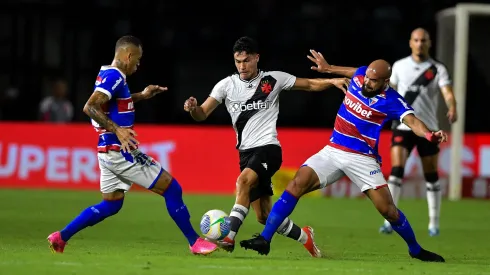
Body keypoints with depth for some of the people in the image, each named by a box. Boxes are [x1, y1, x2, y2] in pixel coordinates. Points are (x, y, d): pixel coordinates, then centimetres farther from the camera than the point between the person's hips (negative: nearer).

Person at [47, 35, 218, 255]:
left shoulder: (108, 75, 13)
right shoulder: (114, 76, -17)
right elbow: (90, 107, -27)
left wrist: (141, 96, 26)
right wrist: (117, 130, -32)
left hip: (110, 152, 10)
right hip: (120, 152, -10)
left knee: (110, 205, 18)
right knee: (172, 189, -3)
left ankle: (60, 237, 15)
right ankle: (195, 242, 2)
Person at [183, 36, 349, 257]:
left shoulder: (273, 80, 0)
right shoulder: (227, 85, 5)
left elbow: (310, 84, 9)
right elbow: (202, 114, 1)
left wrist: (332, 81, -9)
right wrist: (193, 108, -22)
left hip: (268, 148, -4)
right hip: (246, 152, 4)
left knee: (243, 180, -33)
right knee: (264, 216, 6)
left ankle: (229, 237, -37)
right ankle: (304, 236, 29)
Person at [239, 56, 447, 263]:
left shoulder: (391, 101, -15)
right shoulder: (360, 76, 1)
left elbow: (412, 121, -30)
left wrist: (429, 135, -51)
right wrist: (328, 68, 42)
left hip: (363, 159, -4)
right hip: (332, 151, 4)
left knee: (388, 210, -10)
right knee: (297, 184, -15)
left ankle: (416, 250, 17)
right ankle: (264, 239, -15)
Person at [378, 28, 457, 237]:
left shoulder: (438, 69, 0)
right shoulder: (399, 66, 6)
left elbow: (447, 92, -15)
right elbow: (391, 92, 18)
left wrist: (452, 108, -35)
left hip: (428, 127, 0)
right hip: (402, 127, 0)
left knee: (431, 176, 5)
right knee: (396, 170, -15)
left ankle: (434, 224, 16)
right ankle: (390, 220, -16)